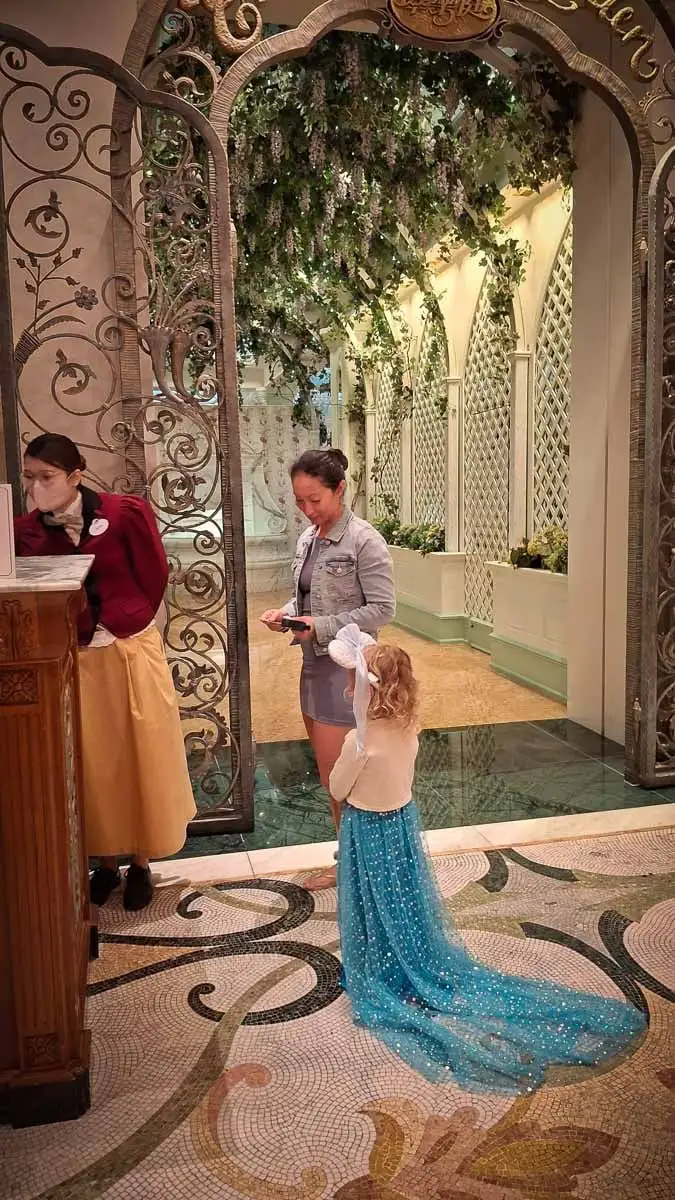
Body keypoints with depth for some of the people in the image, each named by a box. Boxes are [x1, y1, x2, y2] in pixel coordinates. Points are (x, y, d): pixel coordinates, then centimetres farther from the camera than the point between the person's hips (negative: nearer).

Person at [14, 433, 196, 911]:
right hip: (74, 661, 2)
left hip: (132, 652, -1)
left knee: (140, 758, 9)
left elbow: (154, 575, -3)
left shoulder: (126, 513, -12)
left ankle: (140, 863, 26)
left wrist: (125, 623, 4)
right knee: (94, 763, 11)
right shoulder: (26, 532, -5)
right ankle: (106, 861, 29)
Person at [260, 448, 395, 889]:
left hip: (346, 667, -8)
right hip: (315, 664, 8)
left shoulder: (364, 541, -15)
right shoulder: (308, 538, 9)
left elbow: (382, 609, -16)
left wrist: (322, 626, -21)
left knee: (336, 778, -2)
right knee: (332, 775, 15)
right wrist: (285, 613, 0)